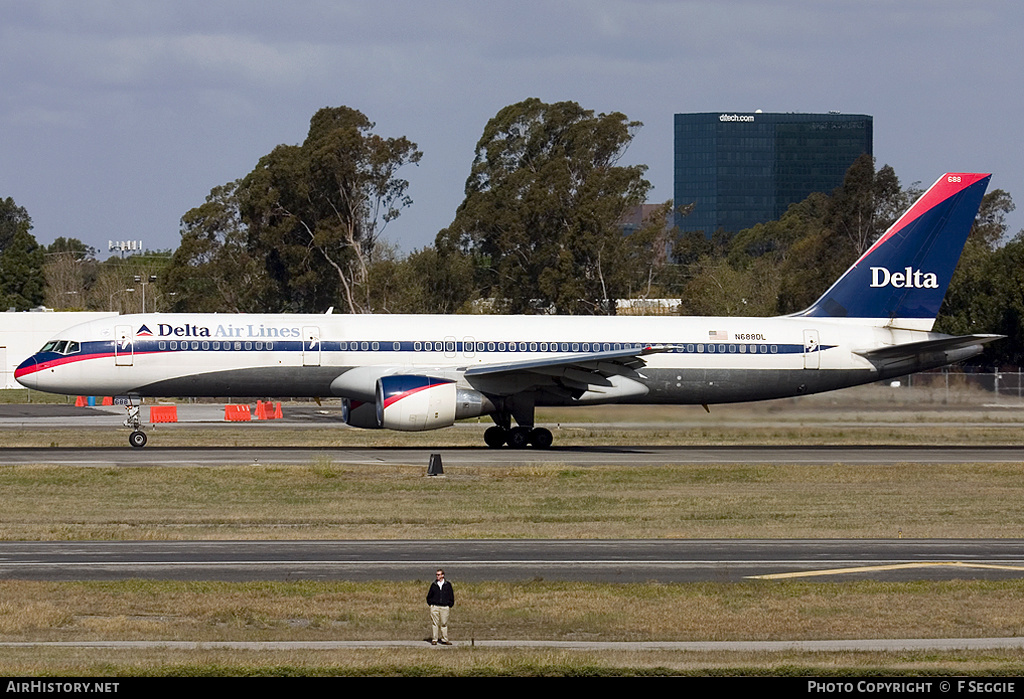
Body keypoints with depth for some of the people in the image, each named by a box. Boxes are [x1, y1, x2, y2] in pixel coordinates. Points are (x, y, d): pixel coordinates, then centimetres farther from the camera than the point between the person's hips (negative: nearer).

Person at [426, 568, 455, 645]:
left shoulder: (448, 585, 7)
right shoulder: (433, 585, 8)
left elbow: (451, 596, 11)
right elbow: (429, 596, 15)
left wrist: (450, 605, 4)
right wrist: (431, 604, 5)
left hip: (445, 607, 0)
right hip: (435, 606, 0)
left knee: (444, 624, 1)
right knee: (434, 623, -3)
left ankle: (444, 640, 5)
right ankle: (434, 640, 1)